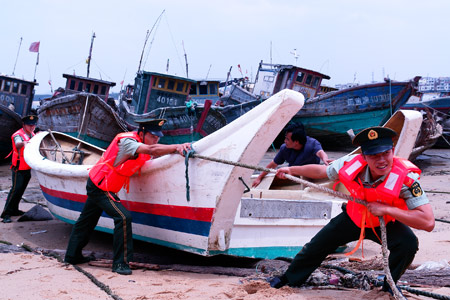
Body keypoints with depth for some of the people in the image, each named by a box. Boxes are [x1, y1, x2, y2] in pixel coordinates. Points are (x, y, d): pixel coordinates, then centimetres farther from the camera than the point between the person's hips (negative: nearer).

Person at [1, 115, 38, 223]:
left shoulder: (32, 134, 8)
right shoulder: (18, 135, -16)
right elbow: (17, 144, -40)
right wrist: (23, 143, -60)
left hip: (27, 168, 7)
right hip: (19, 168, -7)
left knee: (21, 189, 13)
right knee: (16, 189, -13)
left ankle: (14, 209, 25)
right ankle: (6, 213, -11)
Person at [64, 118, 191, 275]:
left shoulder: (140, 142, 2)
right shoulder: (127, 142, -27)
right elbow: (152, 150, -41)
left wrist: (176, 148, -18)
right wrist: (177, 147, -47)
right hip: (101, 187, -10)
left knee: (87, 219, 22)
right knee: (123, 217, -20)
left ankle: (72, 255, 38)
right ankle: (120, 263, -13)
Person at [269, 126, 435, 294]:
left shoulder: (406, 178, -37)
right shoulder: (352, 163, -27)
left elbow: (428, 222, -44)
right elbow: (321, 171, -4)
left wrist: (386, 209, -44)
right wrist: (291, 170, 6)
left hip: (387, 222, -3)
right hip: (353, 218, 3)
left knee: (408, 243, -31)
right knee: (317, 245, 9)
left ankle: (389, 285, 1)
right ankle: (290, 278, 39)